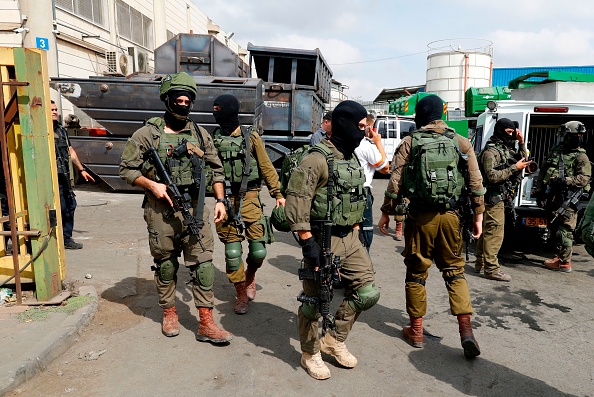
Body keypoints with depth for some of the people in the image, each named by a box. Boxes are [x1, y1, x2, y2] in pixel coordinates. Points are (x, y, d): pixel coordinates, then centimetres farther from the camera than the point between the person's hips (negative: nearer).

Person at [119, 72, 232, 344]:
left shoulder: (200, 134, 9)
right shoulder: (148, 134, 0)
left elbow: (216, 170, 13)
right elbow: (127, 169, 2)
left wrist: (220, 200, 4)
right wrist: (152, 184, -12)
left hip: (195, 209, 2)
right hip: (161, 211, -1)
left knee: (203, 264, -1)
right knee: (165, 265, 11)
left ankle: (206, 324, 6)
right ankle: (169, 313, 32)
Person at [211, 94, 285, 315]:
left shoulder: (251, 138, 1)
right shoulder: (214, 140, 6)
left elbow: (266, 167, 4)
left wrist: (277, 193, 1)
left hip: (249, 198, -1)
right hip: (225, 200, 1)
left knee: (258, 250, -3)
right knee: (232, 251, 4)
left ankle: (250, 277, 31)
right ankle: (241, 294, 24)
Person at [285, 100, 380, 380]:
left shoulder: (352, 157, 12)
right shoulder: (318, 158, -16)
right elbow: (296, 202, -21)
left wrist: (356, 232, 19)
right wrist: (308, 243, -23)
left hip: (350, 238, 8)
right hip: (323, 241, -8)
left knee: (368, 293, 9)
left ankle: (334, 340, 28)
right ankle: (310, 354, 29)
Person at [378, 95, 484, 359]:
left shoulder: (409, 143, -1)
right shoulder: (461, 143, 6)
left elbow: (395, 182, -4)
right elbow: (476, 183, 5)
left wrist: (386, 213, 5)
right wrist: (478, 216, 13)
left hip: (420, 217, -2)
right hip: (450, 216, 2)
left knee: (416, 272, 10)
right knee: (454, 271, 14)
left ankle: (416, 330, 21)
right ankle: (466, 329, 5)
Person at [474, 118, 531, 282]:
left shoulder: (507, 149, 16)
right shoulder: (490, 151, -13)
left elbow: (523, 162, 19)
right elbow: (492, 176, -20)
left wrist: (521, 144, 8)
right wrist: (514, 168, -17)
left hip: (501, 198, 10)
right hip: (493, 197, -10)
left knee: (487, 231, 15)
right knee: (495, 232, -8)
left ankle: (481, 263, 25)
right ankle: (491, 269, -3)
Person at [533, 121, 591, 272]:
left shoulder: (581, 156, -1)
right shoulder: (555, 151, 14)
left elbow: (584, 179, -11)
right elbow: (543, 173, 16)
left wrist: (563, 181, -22)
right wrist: (539, 191, 11)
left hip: (568, 199, -5)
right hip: (553, 197, 6)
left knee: (564, 231, -6)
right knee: (557, 229, 15)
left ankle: (564, 262, 2)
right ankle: (560, 256, 28)